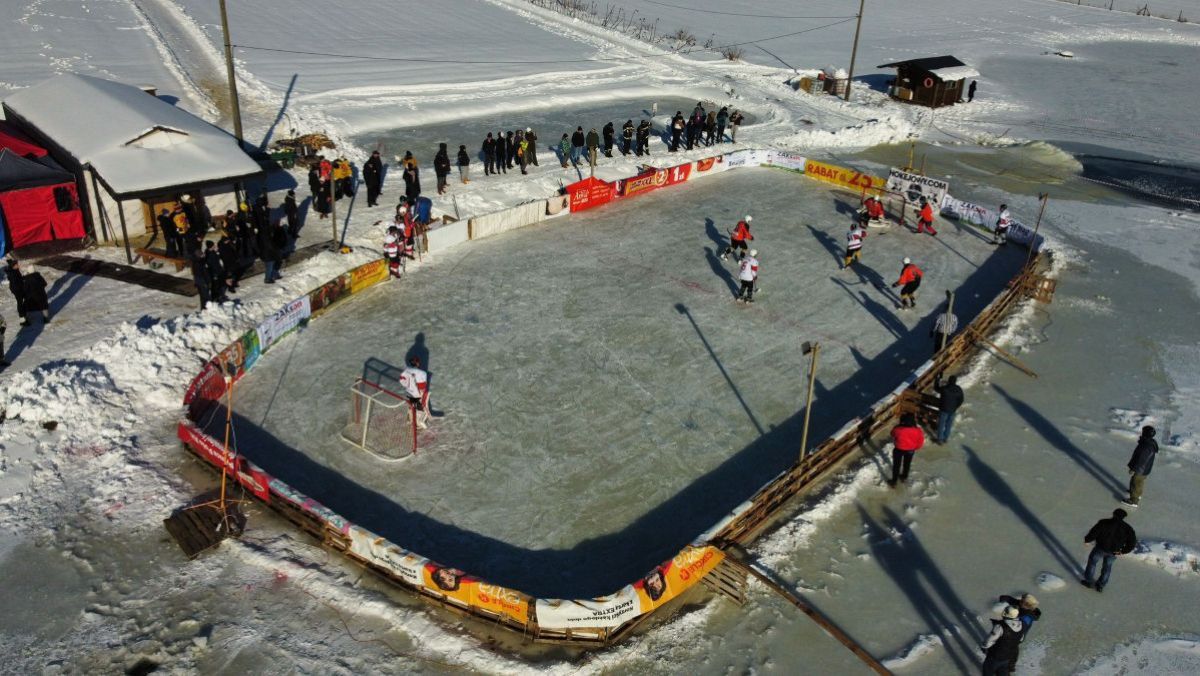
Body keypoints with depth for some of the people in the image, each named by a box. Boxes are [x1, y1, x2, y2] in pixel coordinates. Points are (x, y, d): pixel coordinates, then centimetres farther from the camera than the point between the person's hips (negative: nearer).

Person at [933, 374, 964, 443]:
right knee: (949, 424, 18)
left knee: (941, 424, 11)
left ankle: (940, 439, 18)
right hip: (953, 410, 4)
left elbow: (936, 388, -4)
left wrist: (938, 378, 5)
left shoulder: (944, 389, -25)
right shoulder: (958, 390, -11)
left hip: (944, 409, -4)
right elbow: (960, 400, 0)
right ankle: (945, 438, 29)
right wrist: (956, 407, 15)